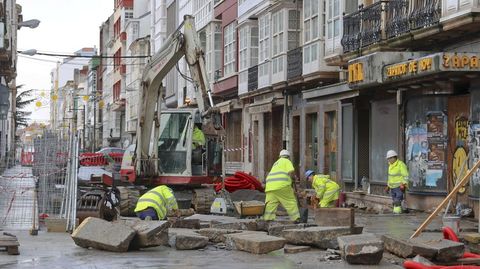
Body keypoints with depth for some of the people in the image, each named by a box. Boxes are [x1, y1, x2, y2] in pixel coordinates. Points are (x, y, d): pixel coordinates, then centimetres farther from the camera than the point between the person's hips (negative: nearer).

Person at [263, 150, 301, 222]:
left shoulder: (276, 163, 33)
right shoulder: (287, 161, 10)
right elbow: (291, 172, -4)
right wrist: (294, 177, 15)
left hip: (270, 186, 6)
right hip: (282, 185, -6)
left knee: (271, 204, 1)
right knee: (290, 202, 1)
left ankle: (268, 219, -7)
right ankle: (296, 218, 1)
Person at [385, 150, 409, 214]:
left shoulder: (401, 164, -12)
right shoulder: (390, 165, 14)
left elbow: (405, 176, -13)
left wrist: (404, 185, -19)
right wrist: (388, 186, 21)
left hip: (399, 187, -8)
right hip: (392, 187, 8)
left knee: (397, 201, -13)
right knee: (395, 201, 7)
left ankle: (397, 212, -14)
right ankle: (395, 212, 9)